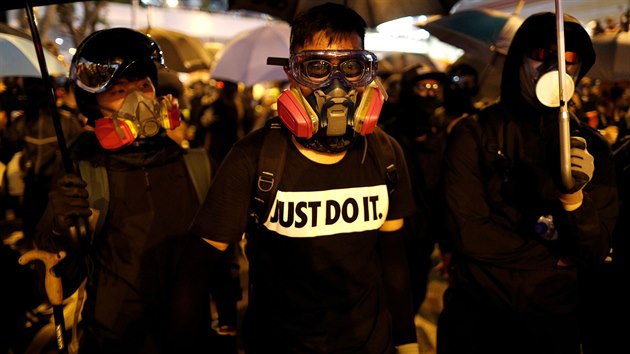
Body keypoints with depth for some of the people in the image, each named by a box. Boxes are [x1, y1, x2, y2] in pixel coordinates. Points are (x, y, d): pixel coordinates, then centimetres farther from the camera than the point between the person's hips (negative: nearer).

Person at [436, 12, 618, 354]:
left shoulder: (590, 146, 0)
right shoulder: (474, 134, -9)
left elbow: (597, 251, -6)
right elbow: (469, 234, -15)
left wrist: (574, 197, -25)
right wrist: (554, 256, -8)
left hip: (554, 317, 3)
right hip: (477, 313, -2)